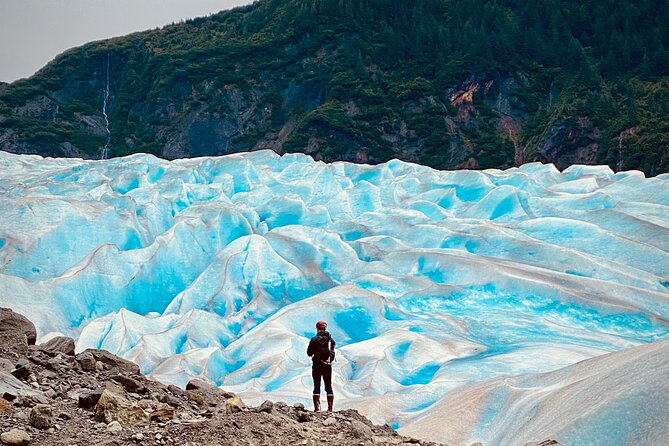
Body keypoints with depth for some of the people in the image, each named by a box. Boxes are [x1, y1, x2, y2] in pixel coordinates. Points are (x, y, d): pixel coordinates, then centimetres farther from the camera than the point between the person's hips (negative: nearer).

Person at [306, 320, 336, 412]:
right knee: (328, 386, 8)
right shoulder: (330, 339, 1)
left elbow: (309, 353, -4)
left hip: (317, 365, -3)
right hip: (328, 365, 3)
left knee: (317, 386, 1)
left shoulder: (314, 339, -8)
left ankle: (317, 407, -6)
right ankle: (330, 408, 5)